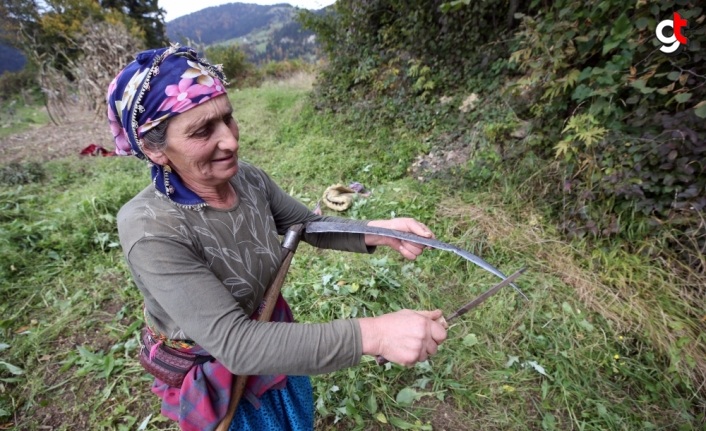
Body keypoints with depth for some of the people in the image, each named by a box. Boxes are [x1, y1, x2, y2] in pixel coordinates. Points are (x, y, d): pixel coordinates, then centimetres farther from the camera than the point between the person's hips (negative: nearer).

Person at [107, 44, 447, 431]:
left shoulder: (246, 178, -17)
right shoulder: (149, 230, -33)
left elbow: (309, 224, -3)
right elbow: (234, 344, -38)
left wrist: (374, 231, -23)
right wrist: (370, 335, -44)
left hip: (273, 339, 5)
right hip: (213, 377, -4)